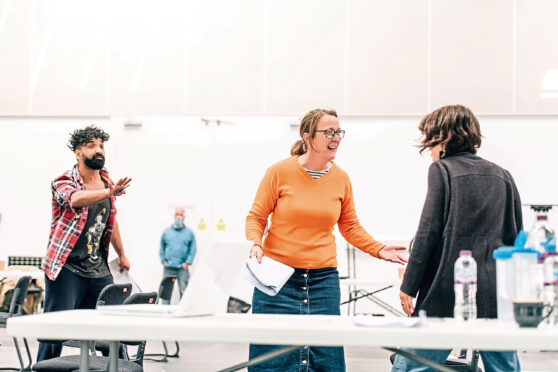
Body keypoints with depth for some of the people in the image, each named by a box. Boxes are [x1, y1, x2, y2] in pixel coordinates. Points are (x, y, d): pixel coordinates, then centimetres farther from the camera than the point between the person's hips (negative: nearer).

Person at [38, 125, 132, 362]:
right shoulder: (63, 183, -9)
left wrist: (121, 255, 30)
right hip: (67, 269, -6)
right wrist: (109, 192, -50)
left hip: (99, 271, 6)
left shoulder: (106, 181, 11)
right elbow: (77, 199, -34)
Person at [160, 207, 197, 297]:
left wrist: (187, 262, -3)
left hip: (182, 267, -1)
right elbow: (162, 248, 15)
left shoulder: (189, 233, 7)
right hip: (168, 268, 1)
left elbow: (192, 249, 6)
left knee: (183, 290, -7)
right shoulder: (166, 232, 11)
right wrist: (163, 261, 5)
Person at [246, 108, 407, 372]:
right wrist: (256, 244, -16)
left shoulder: (341, 178, 5)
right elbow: (256, 217, 2)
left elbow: (350, 227, 15)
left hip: (323, 277, 3)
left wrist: (379, 250, 2)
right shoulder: (280, 172, -5)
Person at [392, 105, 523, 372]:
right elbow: (517, 237, 14)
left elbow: (428, 232, -8)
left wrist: (408, 287, -4)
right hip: (497, 294, 5)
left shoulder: (442, 169, -1)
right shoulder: (502, 176, 14)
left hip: (448, 291, -5)